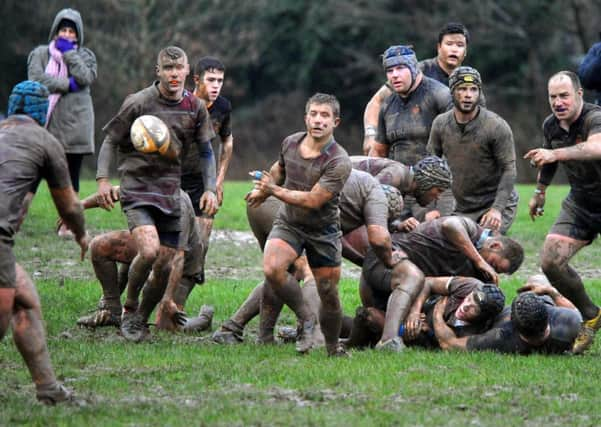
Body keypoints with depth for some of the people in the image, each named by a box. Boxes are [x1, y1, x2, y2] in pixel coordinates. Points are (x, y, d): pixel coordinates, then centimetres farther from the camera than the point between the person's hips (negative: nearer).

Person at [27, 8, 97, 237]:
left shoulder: (85, 56, 12)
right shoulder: (41, 53, 8)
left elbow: (85, 77, -7)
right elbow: (35, 78, -10)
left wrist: (69, 52, -4)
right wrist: (67, 84, -11)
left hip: (74, 125, 2)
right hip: (44, 124, -2)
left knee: (71, 177, 5)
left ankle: (67, 224, 11)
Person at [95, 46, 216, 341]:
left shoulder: (195, 107, 4)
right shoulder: (138, 103, -9)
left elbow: (205, 151, 15)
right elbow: (110, 140, -1)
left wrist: (210, 189, 5)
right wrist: (102, 179, -12)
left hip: (170, 192, 5)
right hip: (137, 188, -5)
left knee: (169, 259, 2)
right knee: (149, 251, -24)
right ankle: (129, 311, -3)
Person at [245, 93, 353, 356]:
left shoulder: (338, 162, -22)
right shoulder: (290, 143, -4)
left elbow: (313, 200, -26)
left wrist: (274, 190, -26)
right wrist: (262, 191, 26)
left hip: (323, 230, -3)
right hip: (288, 223, 3)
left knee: (328, 294, 2)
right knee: (271, 269, -26)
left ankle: (333, 348, 26)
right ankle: (304, 318, -5)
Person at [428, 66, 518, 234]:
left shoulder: (497, 126, -15)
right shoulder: (441, 124, -2)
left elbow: (509, 170, -14)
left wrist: (497, 209, -23)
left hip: (497, 203, -5)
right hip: (462, 208, 5)